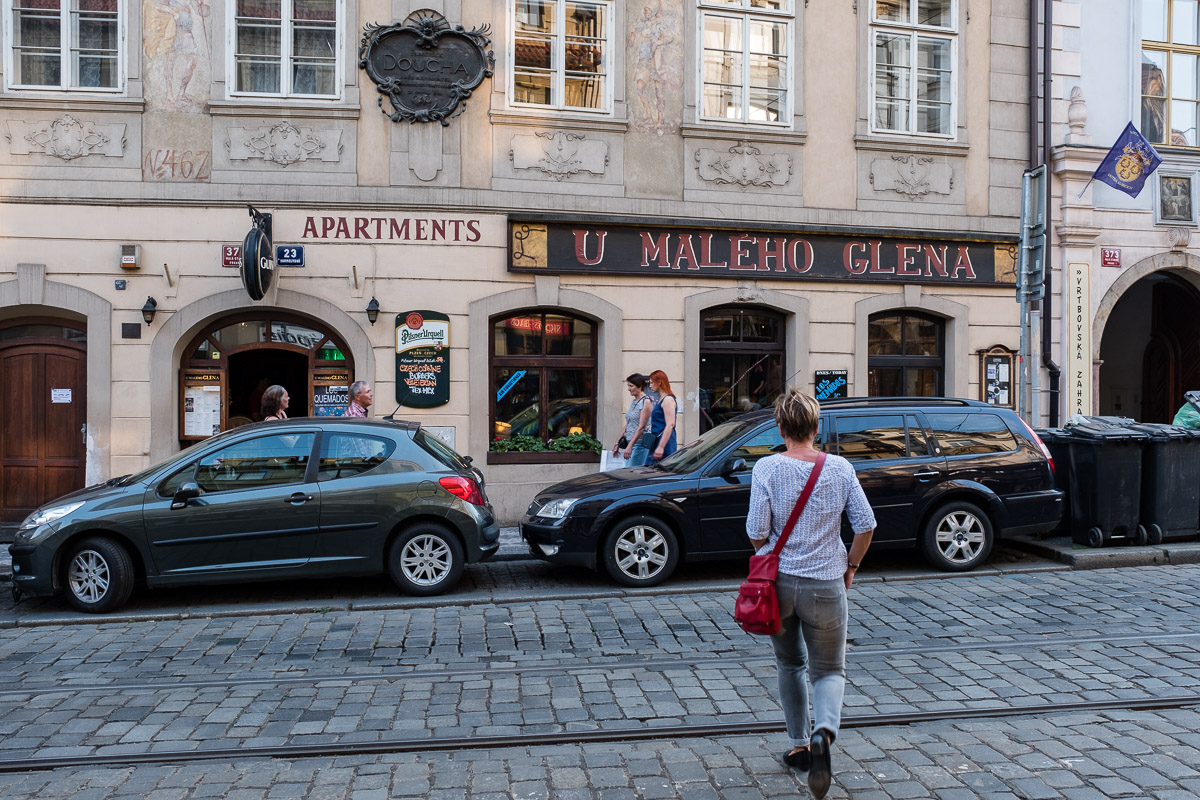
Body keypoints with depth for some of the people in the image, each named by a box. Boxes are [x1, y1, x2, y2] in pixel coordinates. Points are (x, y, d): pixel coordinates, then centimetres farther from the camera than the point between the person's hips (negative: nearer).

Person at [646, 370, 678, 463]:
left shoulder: (668, 399, -11)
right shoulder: (660, 400, 20)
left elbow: (670, 425, -20)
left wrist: (661, 447, -25)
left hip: (665, 444, -10)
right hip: (657, 443, 10)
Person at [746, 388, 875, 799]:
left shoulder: (767, 468, -11)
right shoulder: (839, 468, -5)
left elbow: (757, 533, -13)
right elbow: (866, 524, -4)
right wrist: (850, 566, 11)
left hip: (779, 581, 0)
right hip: (825, 585, 0)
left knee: (790, 665, 22)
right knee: (830, 670, 14)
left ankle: (799, 746, 28)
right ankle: (823, 732, -13)